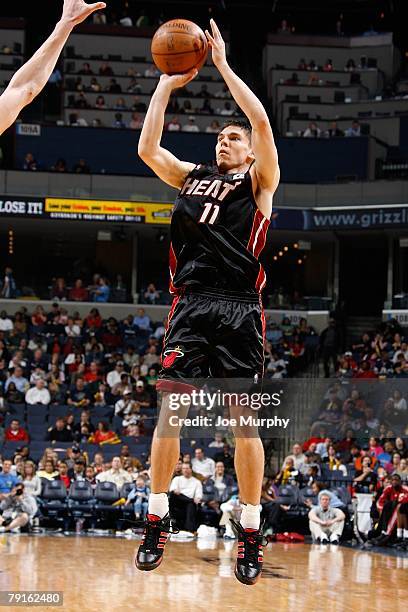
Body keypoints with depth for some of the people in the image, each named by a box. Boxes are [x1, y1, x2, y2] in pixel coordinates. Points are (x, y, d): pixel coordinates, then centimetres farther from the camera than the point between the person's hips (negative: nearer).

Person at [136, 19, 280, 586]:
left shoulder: (259, 183, 8)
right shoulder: (192, 177, 20)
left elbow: (263, 123, -6)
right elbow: (147, 148, 9)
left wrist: (223, 66, -2)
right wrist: (168, 83, 9)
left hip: (239, 311, -3)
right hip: (190, 307, 3)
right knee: (168, 411, -3)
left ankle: (251, 536, 3)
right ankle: (156, 522, 6)